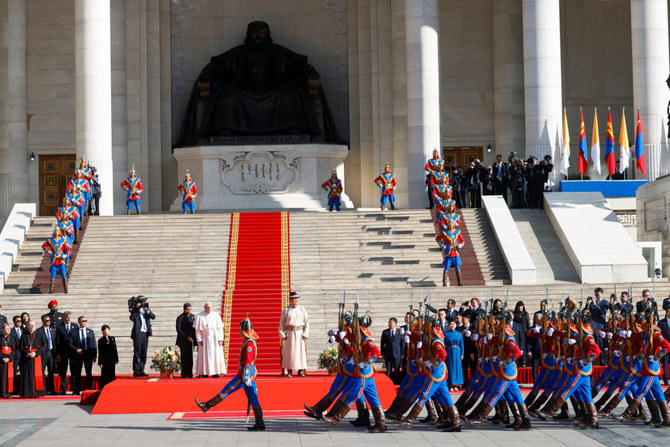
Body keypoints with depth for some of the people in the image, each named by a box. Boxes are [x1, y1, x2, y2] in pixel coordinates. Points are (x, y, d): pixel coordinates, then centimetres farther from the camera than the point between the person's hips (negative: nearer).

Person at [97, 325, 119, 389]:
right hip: (105, 360, -4)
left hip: (112, 360, 4)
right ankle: (103, 388, 0)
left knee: (112, 375, 4)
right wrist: (100, 362, -8)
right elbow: (100, 352, -3)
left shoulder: (112, 339, 12)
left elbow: (115, 349, 13)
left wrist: (116, 359, 9)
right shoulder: (101, 340, -1)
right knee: (105, 375, -4)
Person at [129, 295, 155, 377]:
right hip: (138, 334, -6)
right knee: (137, 353, -5)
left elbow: (153, 317, 0)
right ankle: (136, 371, -3)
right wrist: (137, 308, -19)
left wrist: (148, 312, -16)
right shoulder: (135, 311, -1)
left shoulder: (146, 309, 13)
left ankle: (141, 371, 13)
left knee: (143, 354, 8)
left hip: (145, 334, 6)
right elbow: (132, 318, -20)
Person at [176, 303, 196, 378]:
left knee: (190, 358, 3)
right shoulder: (180, 318, -5)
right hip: (183, 341, -5)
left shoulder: (192, 316, 13)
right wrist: (186, 337, -17)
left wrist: (194, 338, 10)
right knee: (184, 358, -4)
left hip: (191, 340, 5)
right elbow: (178, 330, -11)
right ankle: (184, 374, 0)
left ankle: (190, 374, 6)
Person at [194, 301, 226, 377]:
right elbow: (197, 329, -2)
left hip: (215, 338, 1)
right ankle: (204, 373, 0)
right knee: (204, 356, -2)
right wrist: (199, 340, -9)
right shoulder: (199, 316, -4)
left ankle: (215, 372, 2)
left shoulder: (216, 315, -2)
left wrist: (220, 339, -9)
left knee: (216, 355, -1)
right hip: (205, 338, -1)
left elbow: (220, 328, -2)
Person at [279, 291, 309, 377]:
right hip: (289, 333, -1)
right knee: (289, 351, -3)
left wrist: (305, 334, -4)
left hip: (300, 333, 1)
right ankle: (289, 371, 1)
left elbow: (307, 322, 5)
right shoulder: (286, 310, 6)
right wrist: (282, 334, -2)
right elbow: (282, 322, 6)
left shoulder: (302, 310, 7)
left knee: (301, 350, -1)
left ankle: (300, 370, 4)